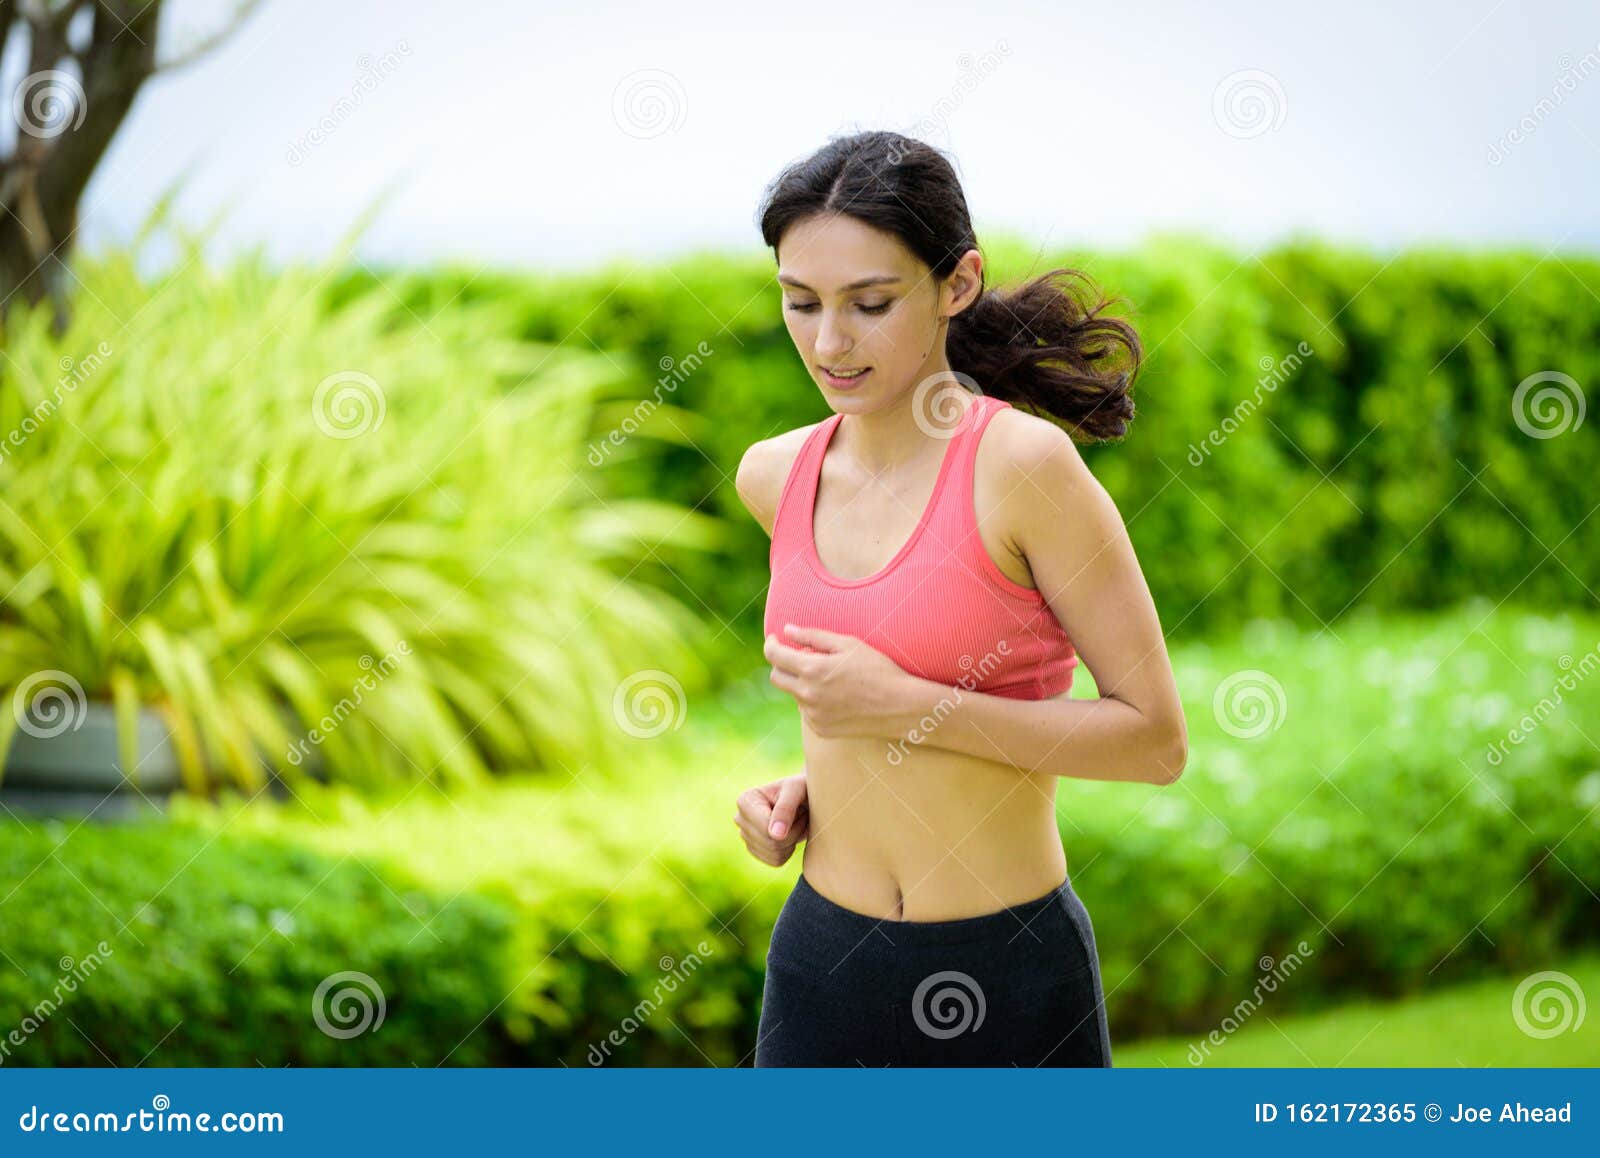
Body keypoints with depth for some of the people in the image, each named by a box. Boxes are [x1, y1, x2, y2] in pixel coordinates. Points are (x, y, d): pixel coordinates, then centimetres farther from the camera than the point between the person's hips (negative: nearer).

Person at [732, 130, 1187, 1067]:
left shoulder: (1024, 463, -14)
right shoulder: (775, 476, 3)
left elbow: (1156, 739, -13)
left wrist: (907, 707, -19)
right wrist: (807, 781, 3)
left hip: (1006, 973, -4)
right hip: (824, 960, 5)